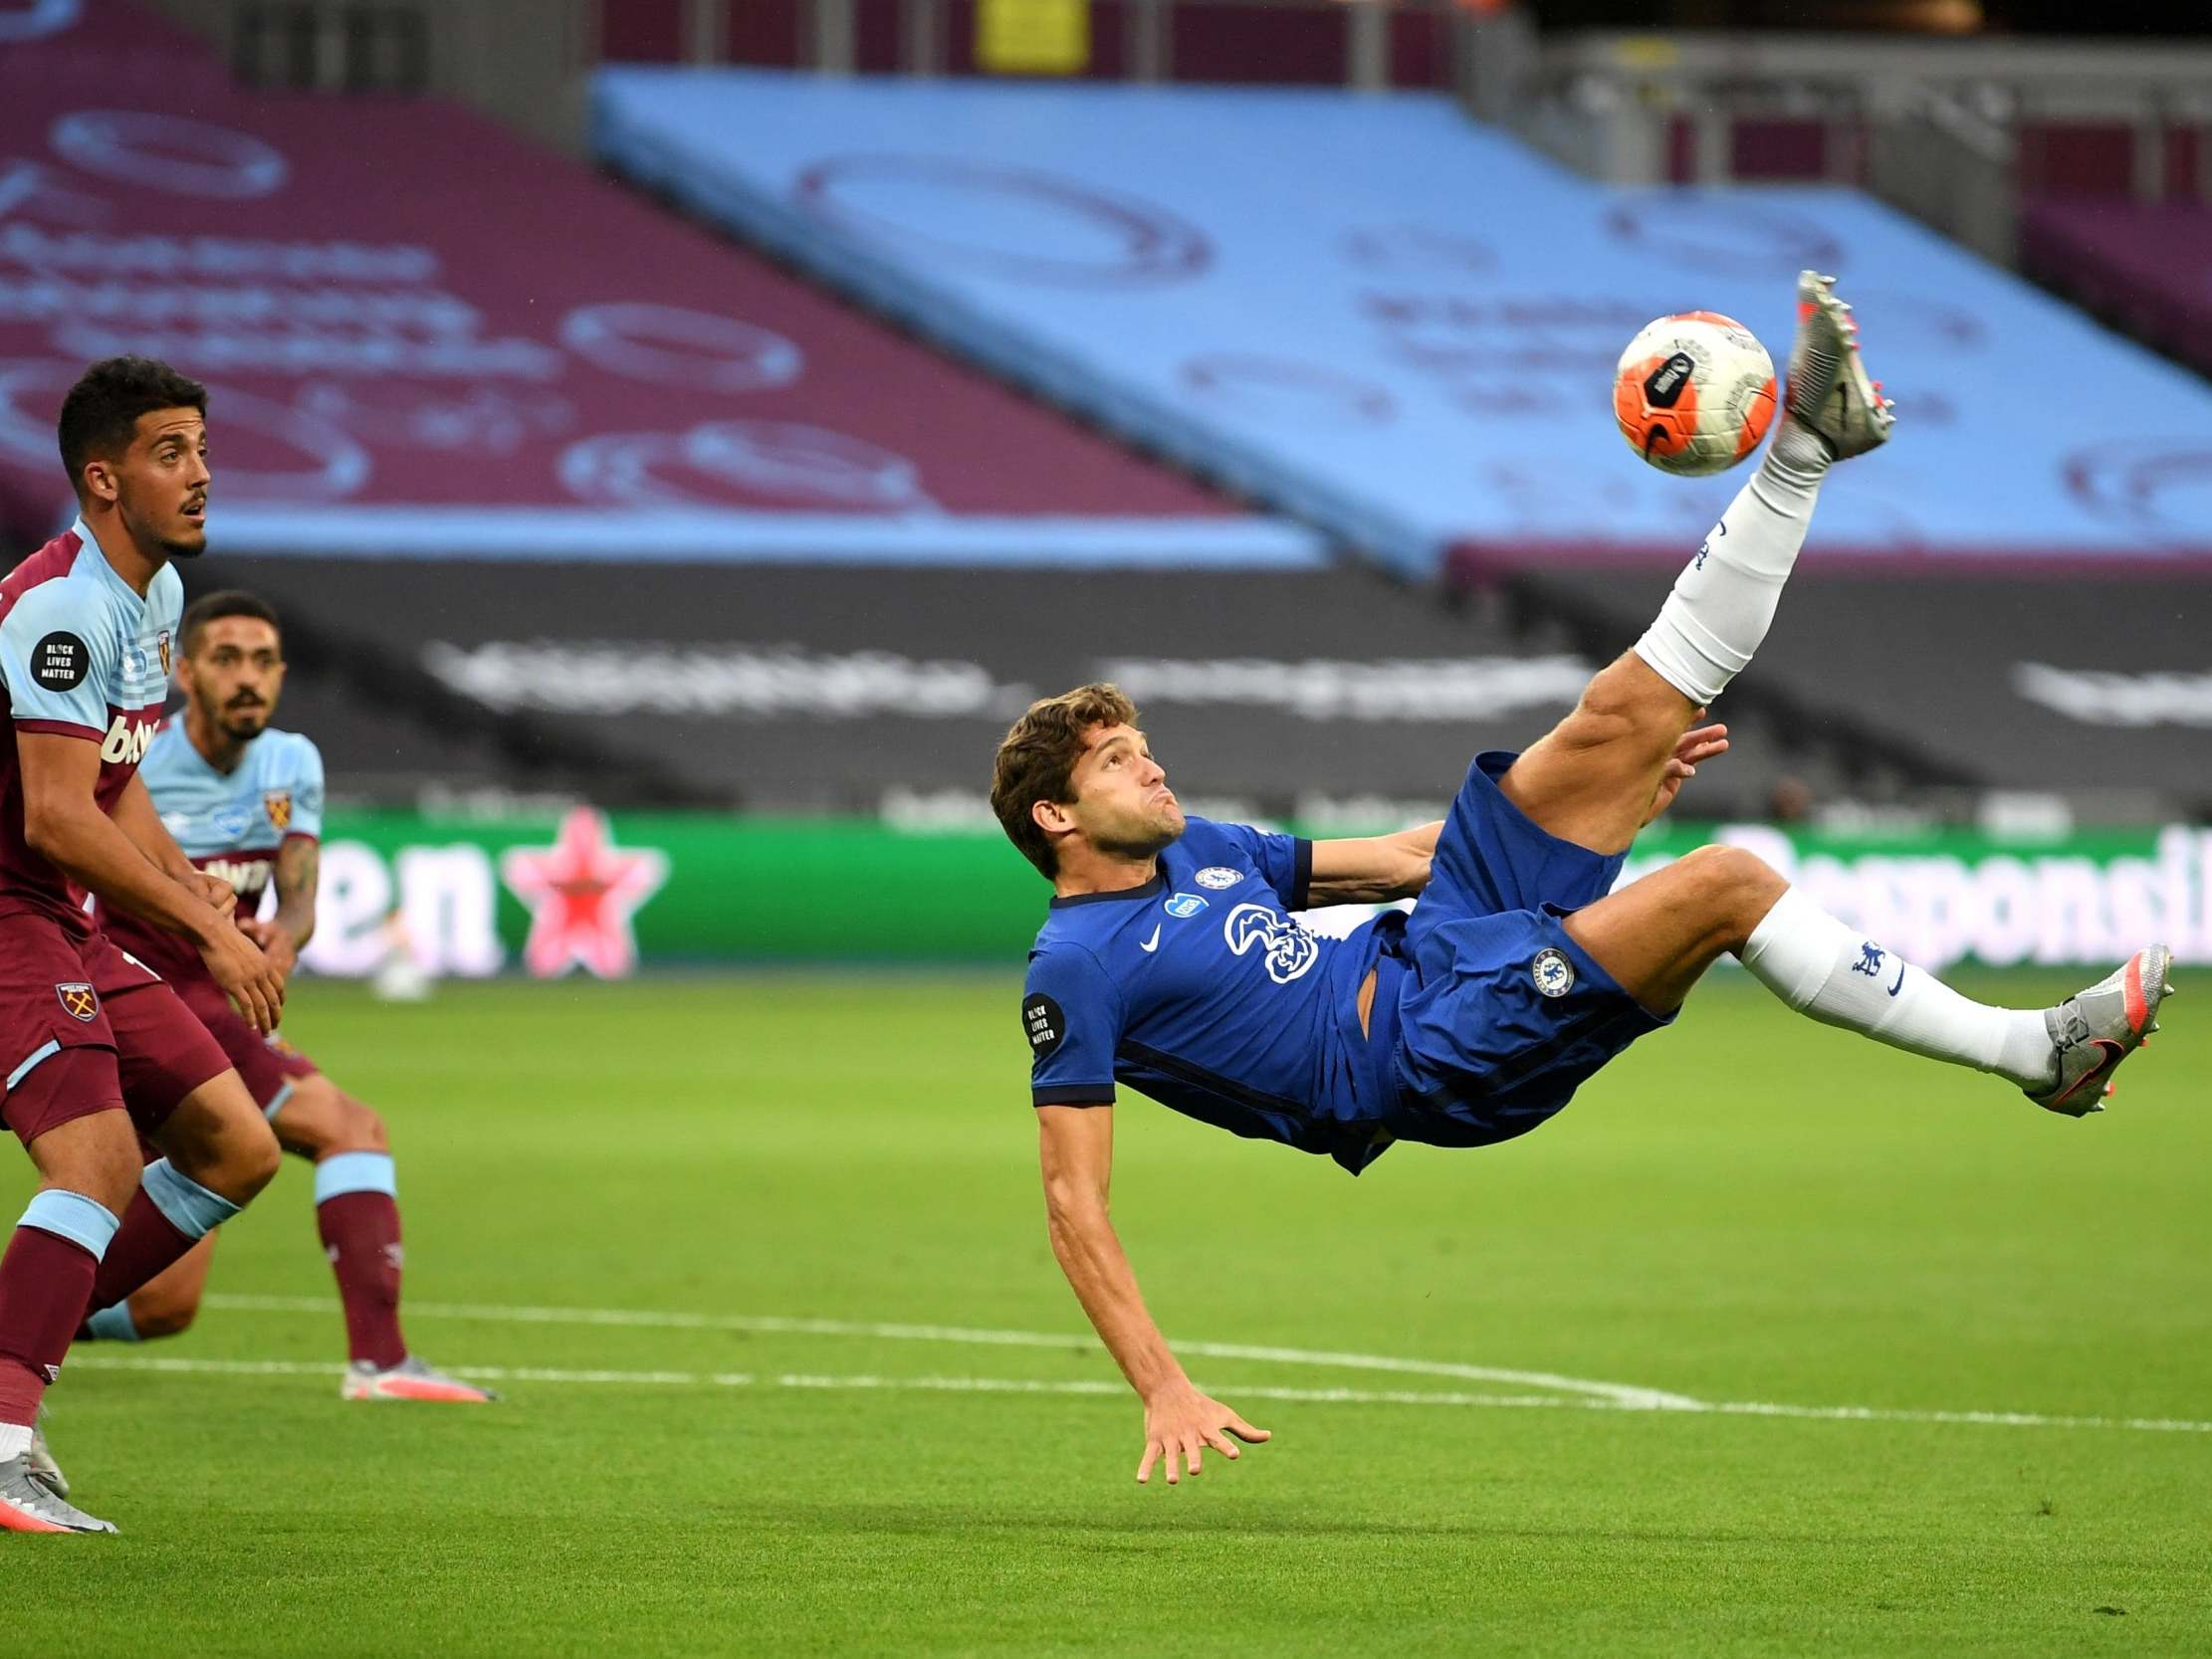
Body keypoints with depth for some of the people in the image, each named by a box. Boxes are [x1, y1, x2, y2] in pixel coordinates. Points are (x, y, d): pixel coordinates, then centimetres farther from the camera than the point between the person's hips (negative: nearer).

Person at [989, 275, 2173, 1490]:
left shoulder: (1196, 847, 16)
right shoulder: (1075, 970, -8)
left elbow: (1406, 857, 26)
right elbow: (1074, 1206, -12)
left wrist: (1621, 795, 23)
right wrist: (1163, 1392, -23)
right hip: (1429, 1050, -9)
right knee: (1722, 885, -22)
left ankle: (1803, 447, 7)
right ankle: (2032, 1051, -15)